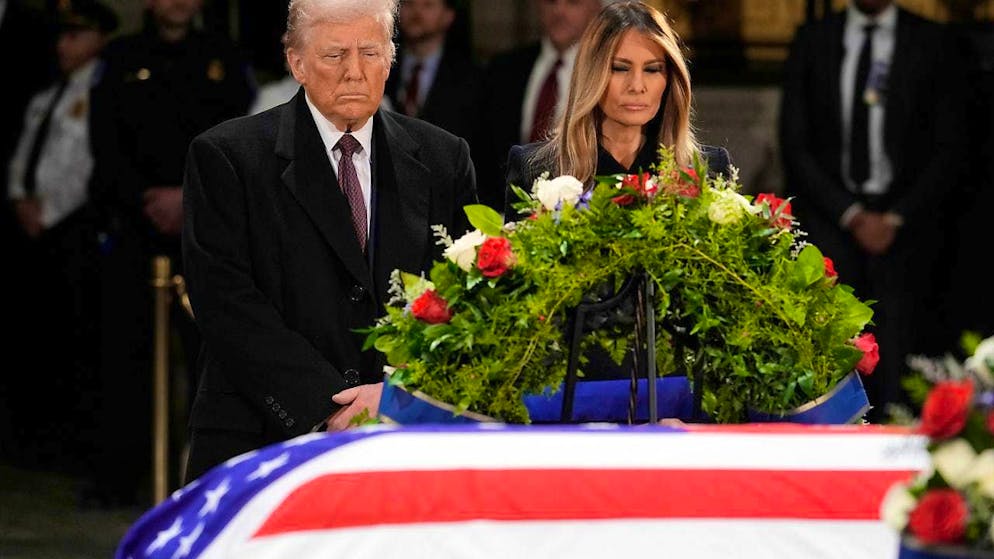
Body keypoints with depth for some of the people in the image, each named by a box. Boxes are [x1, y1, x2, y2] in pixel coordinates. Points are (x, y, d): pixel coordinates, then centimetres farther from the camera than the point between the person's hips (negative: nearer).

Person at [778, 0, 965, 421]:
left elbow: (947, 149, 4)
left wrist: (897, 219, -6)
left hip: (904, 224, 0)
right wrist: (852, 216, -4)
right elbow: (795, 145, 6)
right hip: (830, 220, 0)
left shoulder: (931, 43, 6)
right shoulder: (812, 41, 9)